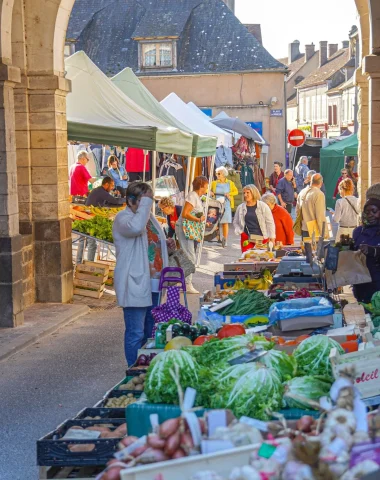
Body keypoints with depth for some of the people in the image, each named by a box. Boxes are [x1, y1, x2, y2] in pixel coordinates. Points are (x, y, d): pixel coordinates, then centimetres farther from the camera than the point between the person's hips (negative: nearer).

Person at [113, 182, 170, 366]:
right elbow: (136, 227, -36)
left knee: (151, 330, 15)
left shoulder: (149, 217, 15)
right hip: (135, 284, -9)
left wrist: (167, 244, 8)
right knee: (136, 333, -5)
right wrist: (145, 203, -26)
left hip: (153, 283, 9)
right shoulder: (123, 218, -11)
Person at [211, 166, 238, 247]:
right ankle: (218, 239, 6)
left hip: (226, 205, -1)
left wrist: (229, 194, -7)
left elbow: (236, 191, 11)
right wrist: (211, 193, -6)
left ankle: (225, 240, 0)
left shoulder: (230, 183, 6)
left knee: (225, 222, -2)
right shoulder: (214, 183, 7)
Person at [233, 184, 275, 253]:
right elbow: (235, 222, 19)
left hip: (261, 237, -2)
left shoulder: (263, 206, 0)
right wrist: (239, 231, 1)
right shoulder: (240, 208, 8)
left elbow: (270, 223, 0)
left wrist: (272, 238, -4)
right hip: (247, 239, 2)